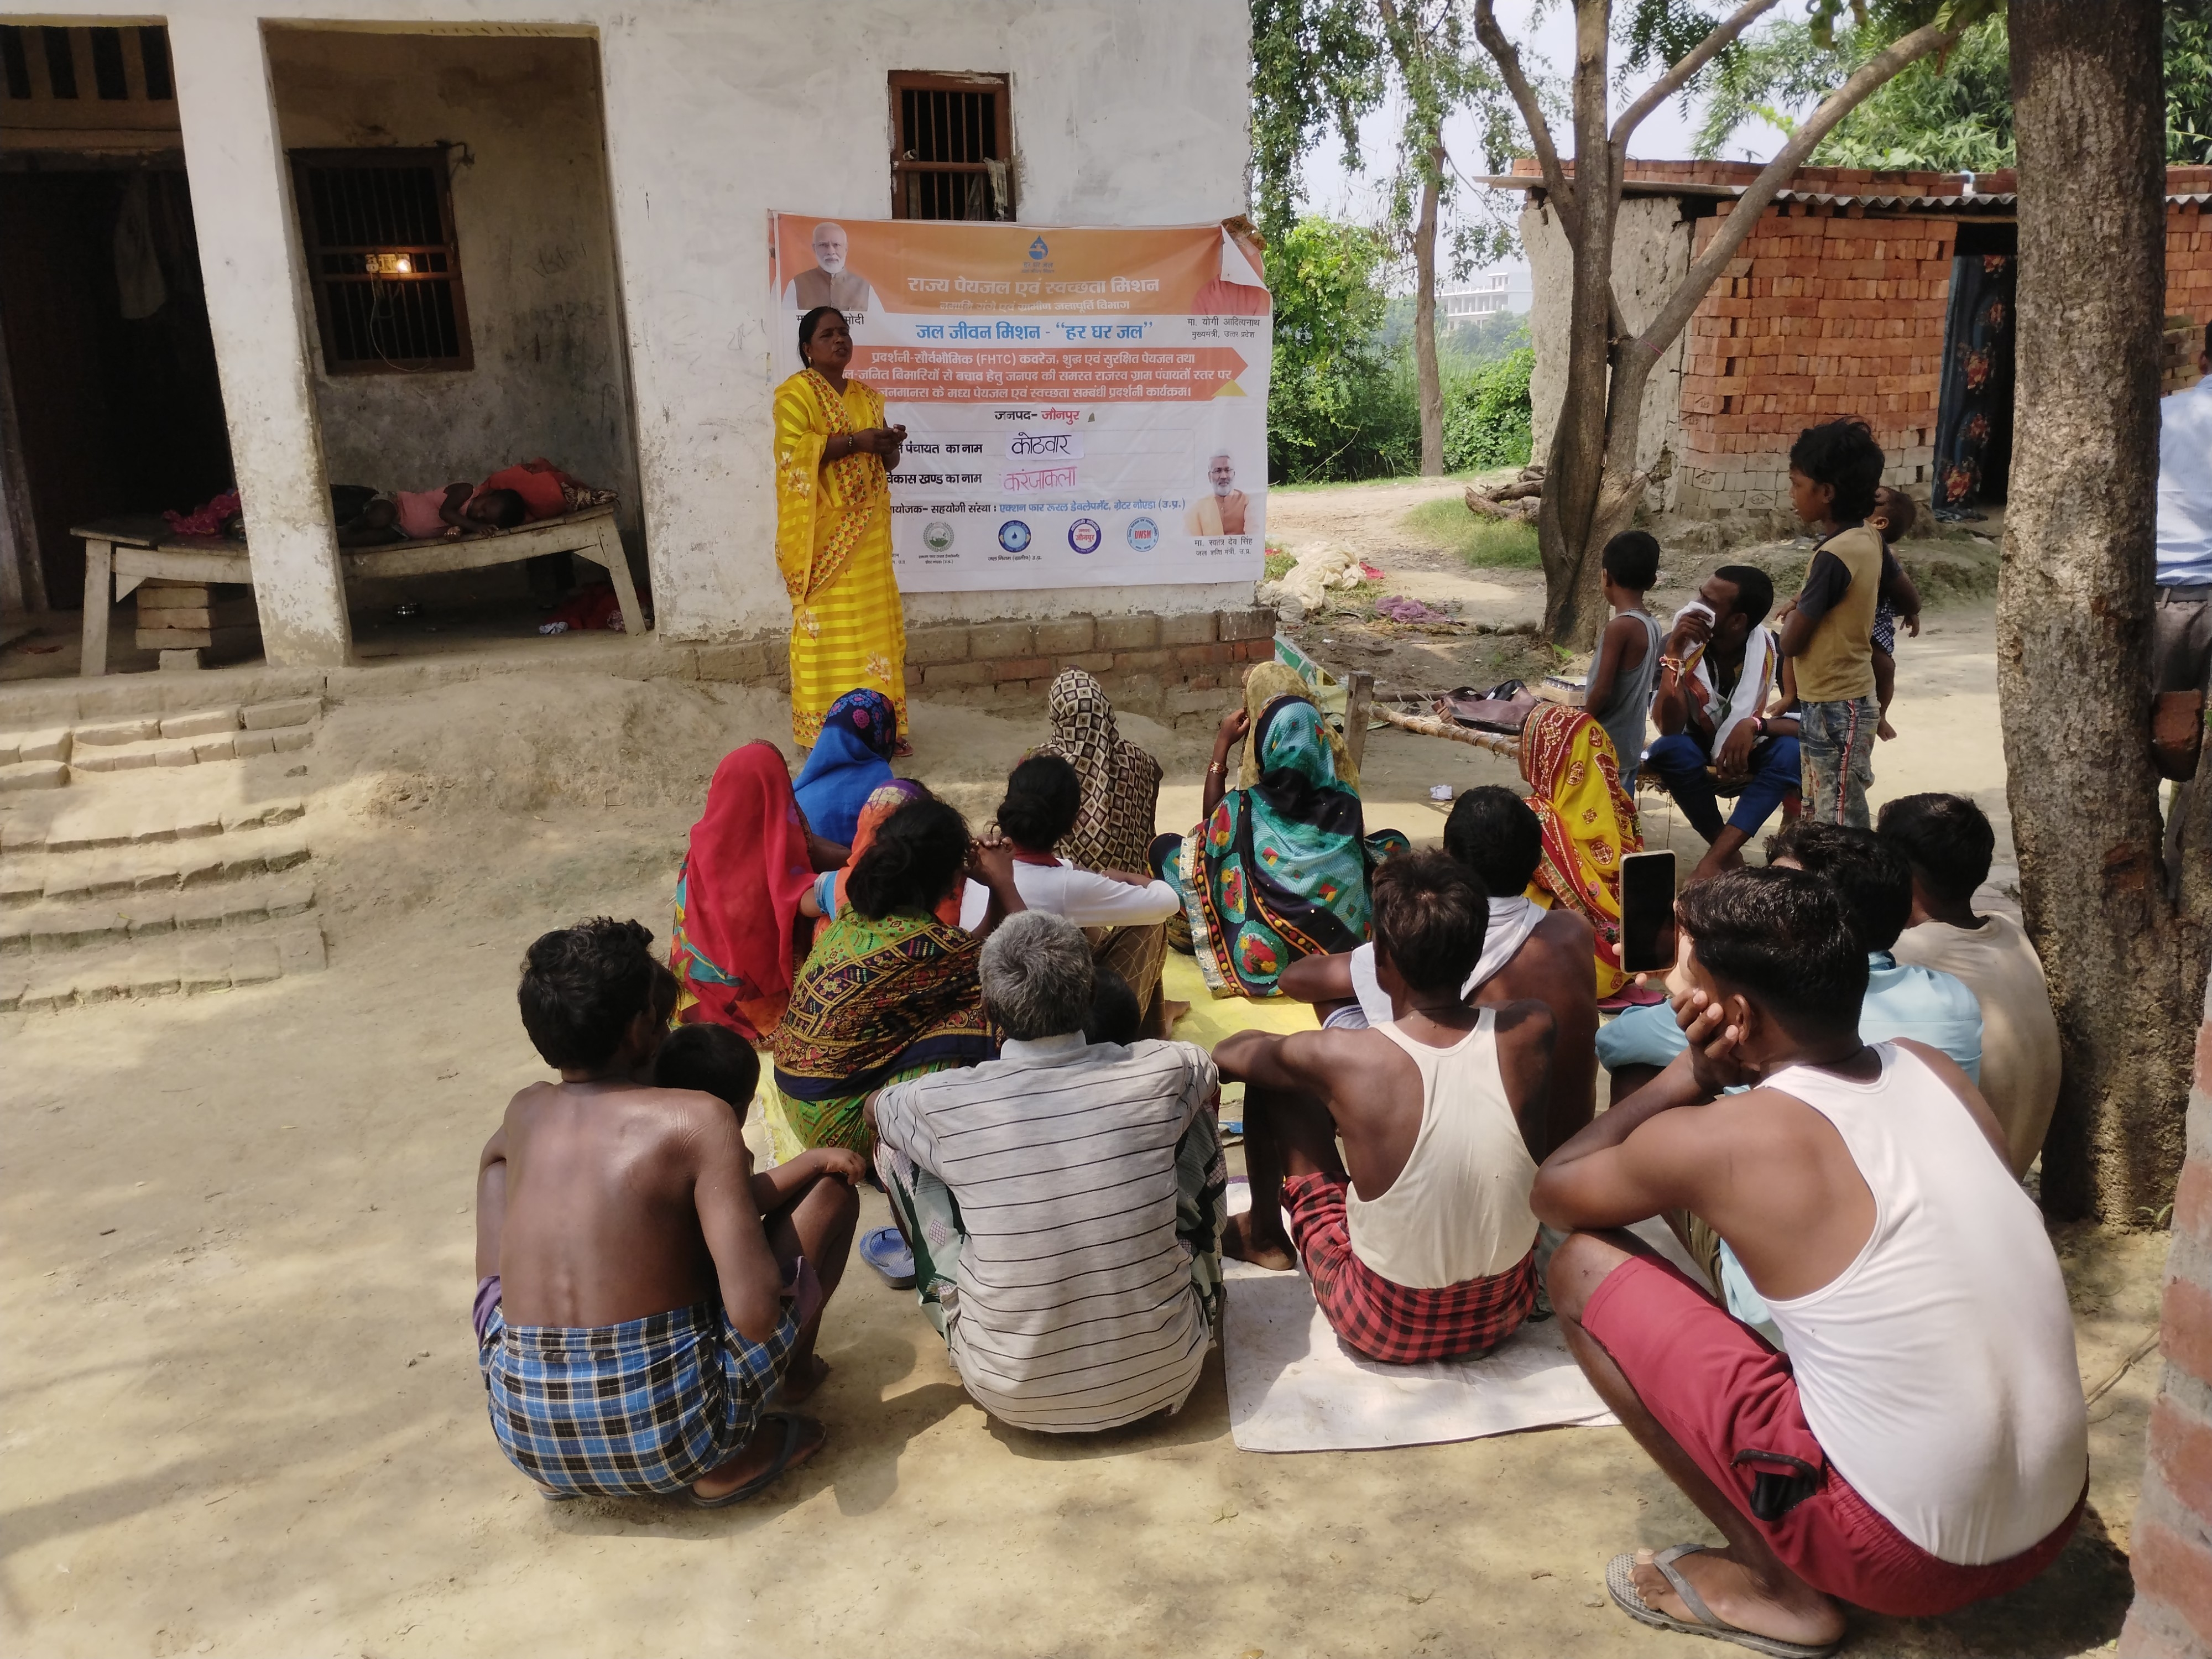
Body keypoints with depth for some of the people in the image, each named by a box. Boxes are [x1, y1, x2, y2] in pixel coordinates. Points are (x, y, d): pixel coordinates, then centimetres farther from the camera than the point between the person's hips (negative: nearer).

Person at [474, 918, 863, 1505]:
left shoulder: (525, 1112, 6)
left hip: (527, 1438, 5)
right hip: (673, 1437, -4)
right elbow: (755, 1313, -19)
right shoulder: (697, 1118, -11)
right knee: (833, 1187, 8)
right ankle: (739, 1456, 16)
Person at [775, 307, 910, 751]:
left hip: (867, 528, 7)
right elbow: (792, 452, -17)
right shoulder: (796, 392, -4)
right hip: (824, 530, -7)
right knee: (827, 623, -6)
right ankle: (825, 731, -1)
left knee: (872, 621, 7)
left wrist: (889, 445, -3)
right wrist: (854, 441, -20)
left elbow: (885, 462, 20)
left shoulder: (867, 396, 17)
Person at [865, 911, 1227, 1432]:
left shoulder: (943, 1106, -15)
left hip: (1014, 1397, -1)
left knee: (894, 1143, 9)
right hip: (1163, 1378, 1)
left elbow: (874, 1106, 13)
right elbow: (1213, 1083, 15)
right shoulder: (1162, 1073, -14)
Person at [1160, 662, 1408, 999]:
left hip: (1267, 954, -3)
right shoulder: (1344, 799, -11)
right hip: (1345, 936, 3)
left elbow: (1212, 827, 5)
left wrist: (1221, 748, 2)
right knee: (1393, 841, 27)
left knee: (1165, 847, 6)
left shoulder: (1244, 808, -19)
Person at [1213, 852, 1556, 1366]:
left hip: (1382, 1328, -3)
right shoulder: (1532, 1033, -20)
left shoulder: (1341, 1058, -27)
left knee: (1272, 1078, 7)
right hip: (1506, 1312, 3)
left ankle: (1263, 1233, 35)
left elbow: (1229, 1054, -4)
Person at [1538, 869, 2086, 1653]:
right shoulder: (1934, 1070, 2)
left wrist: (1687, 1078, 7)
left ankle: (1774, 1587, 6)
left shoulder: (1712, 1141, -16)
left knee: (1583, 1269, 0)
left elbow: (1553, 1191, 4)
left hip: (1903, 1557, -7)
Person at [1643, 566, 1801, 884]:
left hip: (1750, 761, 1)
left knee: (1793, 750, -32)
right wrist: (1673, 653, -36)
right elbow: (1669, 728, -28)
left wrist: (1755, 724, -36)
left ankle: (1713, 861, -36)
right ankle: (1729, 853, -19)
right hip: (1698, 762, 0)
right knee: (1667, 749, -34)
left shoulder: (1775, 650, -17)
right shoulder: (1680, 645, -18)